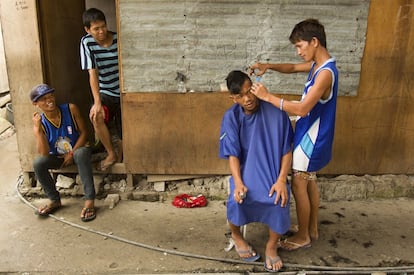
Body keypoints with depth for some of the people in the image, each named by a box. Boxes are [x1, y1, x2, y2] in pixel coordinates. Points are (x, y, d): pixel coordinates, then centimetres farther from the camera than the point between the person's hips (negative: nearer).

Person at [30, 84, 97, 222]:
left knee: (82, 153, -36)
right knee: (38, 163, -25)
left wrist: (72, 153, -16)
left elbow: (84, 132, -8)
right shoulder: (40, 122, -12)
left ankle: (90, 200, -34)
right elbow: (44, 153, -21)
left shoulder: (70, 109, -14)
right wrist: (38, 128, -29)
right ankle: (55, 200, -3)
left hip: (77, 150, -2)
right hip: (57, 157, 2)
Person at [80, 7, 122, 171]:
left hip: (124, 93, 0)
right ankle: (111, 154, -8)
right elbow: (93, 73, -17)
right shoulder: (87, 42, -11)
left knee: (124, 133, 1)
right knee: (96, 116, -29)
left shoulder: (119, 39, -10)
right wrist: (97, 102, -25)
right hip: (105, 93, 0)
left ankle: (119, 159, 33)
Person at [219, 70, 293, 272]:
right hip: (246, 170, 1)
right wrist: (238, 182, -24)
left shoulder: (276, 112, -11)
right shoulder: (231, 117, -7)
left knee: (280, 200, -30)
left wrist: (281, 180, -19)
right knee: (237, 200, -29)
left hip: (272, 170, 0)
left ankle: (271, 246, -2)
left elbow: (286, 150, -7)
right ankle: (236, 235, 7)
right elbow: (233, 154, -8)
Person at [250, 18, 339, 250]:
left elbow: (302, 109, -30)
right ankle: (312, 229, 35)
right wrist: (268, 66, -1)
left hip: (312, 138, -10)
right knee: (310, 182, 19)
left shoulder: (326, 73, -26)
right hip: (310, 134, 10)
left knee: (298, 186, 3)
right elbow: (292, 68, 19)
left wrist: (268, 96, -27)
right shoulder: (317, 64, 4)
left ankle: (303, 236, 20)